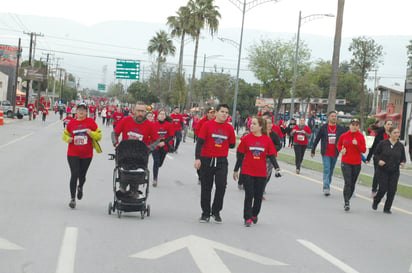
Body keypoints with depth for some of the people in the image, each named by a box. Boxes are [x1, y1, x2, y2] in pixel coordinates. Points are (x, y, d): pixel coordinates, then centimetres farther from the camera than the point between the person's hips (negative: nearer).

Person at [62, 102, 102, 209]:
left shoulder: (91, 122, 1)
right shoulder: (71, 122, 4)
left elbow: (99, 135, 2)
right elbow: (65, 134, 18)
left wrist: (91, 133, -16)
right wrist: (67, 139, -4)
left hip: (86, 154, 0)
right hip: (73, 154, 0)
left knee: (82, 175, 11)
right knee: (74, 174, -11)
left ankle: (80, 187, 48)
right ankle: (72, 199, -2)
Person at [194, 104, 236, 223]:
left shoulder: (229, 128, 4)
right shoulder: (208, 125, -2)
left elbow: (232, 144, 16)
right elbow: (200, 142, -6)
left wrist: (222, 143, 6)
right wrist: (197, 158, -14)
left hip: (221, 161, 1)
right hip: (206, 160, -1)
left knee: (221, 185, -9)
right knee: (206, 188, 8)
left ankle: (216, 212, 9)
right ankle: (205, 213, 21)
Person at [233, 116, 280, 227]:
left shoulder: (267, 140, -1)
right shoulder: (246, 138, -2)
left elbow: (271, 155, 2)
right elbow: (240, 155, 4)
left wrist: (276, 167, -13)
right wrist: (236, 170, 6)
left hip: (261, 173, 1)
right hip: (247, 172, -1)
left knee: (258, 196, 9)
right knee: (249, 195, -5)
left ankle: (254, 215, 32)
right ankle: (247, 218, 4)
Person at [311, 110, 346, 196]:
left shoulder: (340, 129, 3)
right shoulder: (323, 128, -1)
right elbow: (317, 139, 4)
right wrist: (313, 151, 6)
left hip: (335, 154, 3)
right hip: (326, 154, -3)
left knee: (331, 172, 10)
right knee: (326, 170, -12)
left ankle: (326, 187, 21)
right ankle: (326, 188, -17)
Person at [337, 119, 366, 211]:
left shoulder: (361, 136, -1)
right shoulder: (344, 136, 0)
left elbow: (364, 150, -3)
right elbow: (339, 145, 18)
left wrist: (357, 144, -19)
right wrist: (341, 150, -3)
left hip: (357, 163, 2)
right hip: (346, 163, -2)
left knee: (352, 184, 9)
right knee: (347, 183, -13)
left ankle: (347, 200, 27)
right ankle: (346, 203, -12)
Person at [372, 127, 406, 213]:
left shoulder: (400, 146, 3)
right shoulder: (383, 143, -5)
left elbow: (403, 158, 11)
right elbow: (376, 153, 4)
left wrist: (402, 163, -10)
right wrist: (379, 160, -15)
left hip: (394, 172, 3)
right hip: (382, 170, -3)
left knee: (392, 190, -4)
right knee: (383, 189, -6)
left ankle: (387, 208, 11)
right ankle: (375, 201, 25)